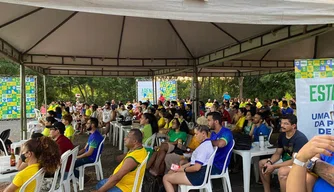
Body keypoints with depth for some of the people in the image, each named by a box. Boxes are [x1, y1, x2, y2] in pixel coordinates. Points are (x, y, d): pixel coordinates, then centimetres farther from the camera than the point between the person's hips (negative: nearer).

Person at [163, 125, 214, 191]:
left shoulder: (204, 146, -23)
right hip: (200, 173, 11)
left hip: (198, 177, -11)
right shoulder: (207, 143, 9)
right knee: (170, 172, 19)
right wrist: (183, 166, 7)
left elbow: (196, 167, -26)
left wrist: (184, 169, -10)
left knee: (166, 178, -4)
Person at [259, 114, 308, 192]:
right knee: (262, 163, 3)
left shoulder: (300, 138, -24)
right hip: (286, 161, 9)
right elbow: (278, 153, 8)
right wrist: (269, 162, -14)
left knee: (282, 171, -38)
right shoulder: (282, 135, 0)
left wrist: (273, 167, -29)